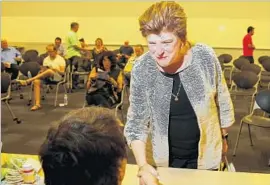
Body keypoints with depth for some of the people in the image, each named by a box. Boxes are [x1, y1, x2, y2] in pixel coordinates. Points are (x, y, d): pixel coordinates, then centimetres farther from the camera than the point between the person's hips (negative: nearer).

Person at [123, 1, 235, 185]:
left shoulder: (205, 57, -19)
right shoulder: (142, 68, -18)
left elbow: (222, 102, -2)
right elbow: (136, 122, -10)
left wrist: (223, 137, 10)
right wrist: (142, 164, -22)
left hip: (205, 154, 0)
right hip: (166, 157, 0)